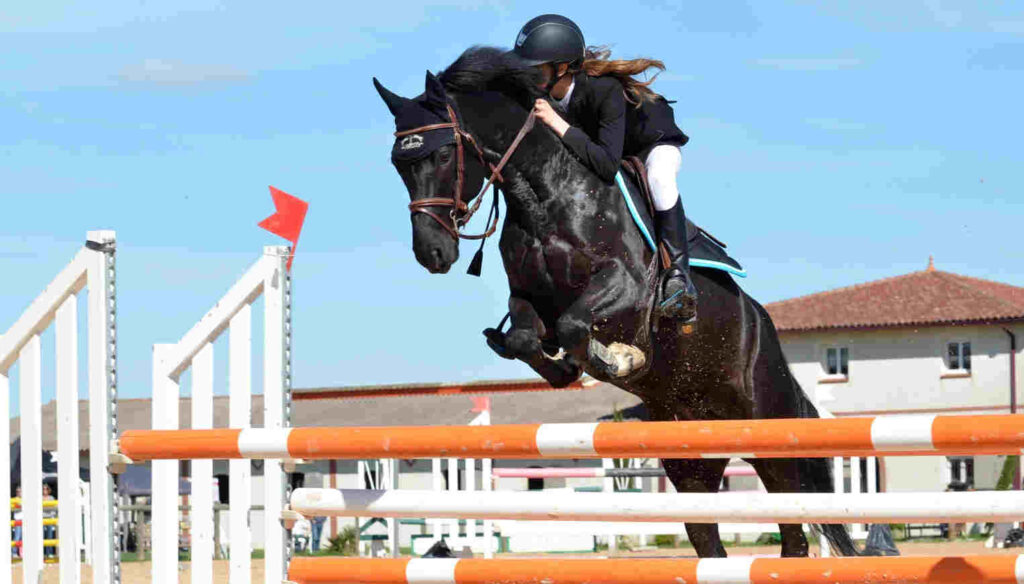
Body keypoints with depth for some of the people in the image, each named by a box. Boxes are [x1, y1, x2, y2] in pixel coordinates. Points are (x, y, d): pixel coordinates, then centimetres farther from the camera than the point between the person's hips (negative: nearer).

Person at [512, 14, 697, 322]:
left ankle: (678, 276, -35)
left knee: (658, 179, -38)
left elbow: (607, 165, -48)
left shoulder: (605, 89, -41)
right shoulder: (542, 96, -22)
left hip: (654, 143, -7)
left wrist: (559, 124, -52)